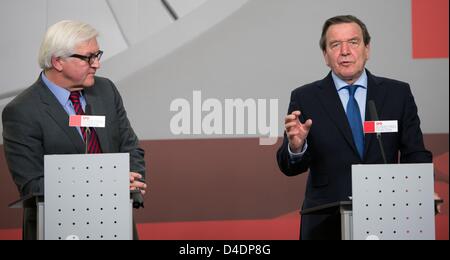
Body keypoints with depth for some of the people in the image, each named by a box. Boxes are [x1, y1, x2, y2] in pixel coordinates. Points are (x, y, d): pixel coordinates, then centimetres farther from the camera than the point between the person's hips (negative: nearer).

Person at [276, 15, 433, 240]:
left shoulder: (398, 94, 3)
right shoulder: (305, 98, 0)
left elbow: (415, 155, 2)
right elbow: (289, 167, -3)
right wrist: (296, 147, -24)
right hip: (326, 224, -1)